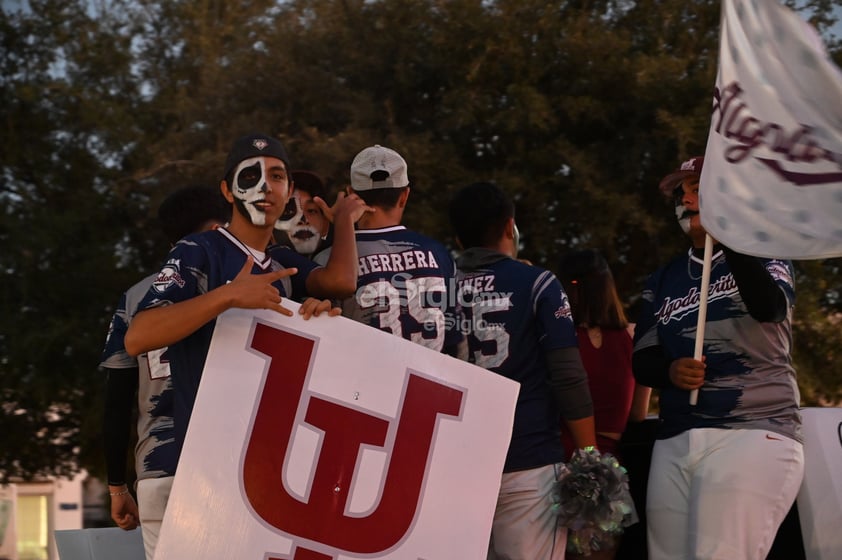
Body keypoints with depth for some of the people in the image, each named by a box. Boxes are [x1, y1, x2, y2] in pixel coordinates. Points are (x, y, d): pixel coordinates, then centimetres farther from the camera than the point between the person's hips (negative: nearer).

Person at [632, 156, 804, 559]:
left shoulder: (763, 259, 7)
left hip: (754, 434, -5)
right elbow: (641, 362, 16)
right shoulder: (662, 282, 20)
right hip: (674, 443, 5)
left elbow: (770, 307, -16)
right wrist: (671, 371, -8)